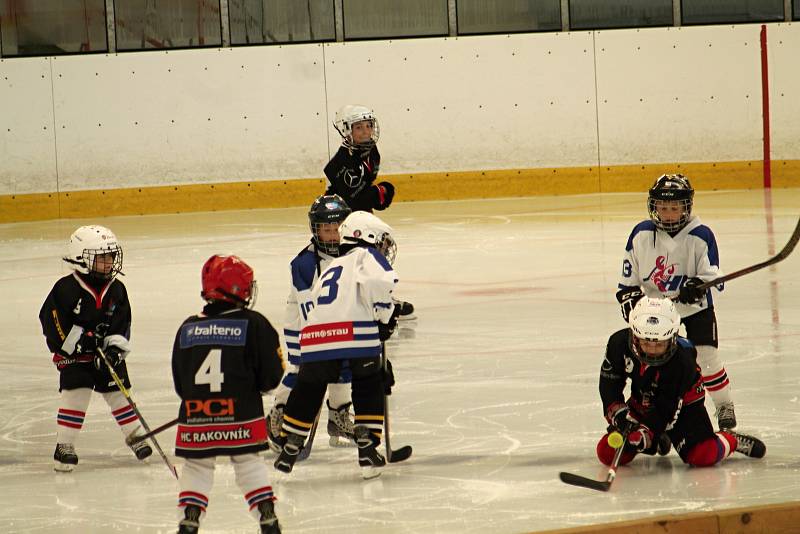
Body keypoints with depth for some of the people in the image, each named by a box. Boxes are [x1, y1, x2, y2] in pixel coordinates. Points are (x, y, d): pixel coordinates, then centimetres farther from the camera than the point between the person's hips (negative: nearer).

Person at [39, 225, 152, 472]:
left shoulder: (116, 289, 0)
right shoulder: (66, 289, -15)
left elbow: (122, 324, 1)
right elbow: (51, 320, -16)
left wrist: (115, 346, -15)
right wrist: (80, 338, -21)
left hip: (107, 355, 4)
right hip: (73, 356, -4)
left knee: (119, 394, 9)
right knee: (75, 396, -10)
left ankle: (135, 436, 24)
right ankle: (64, 445, -3)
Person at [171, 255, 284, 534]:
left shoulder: (187, 328, 4)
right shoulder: (254, 325, -6)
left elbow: (179, 382, 11)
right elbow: (271, 376, -3)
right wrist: (254, 386, 19)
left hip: (195, 416, 2)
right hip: (241, 417, -2)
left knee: (197, 466, 13)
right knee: (248, 462, 11)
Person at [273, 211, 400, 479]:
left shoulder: (330, 269, 37)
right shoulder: (366, 256, 13)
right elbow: (379, 281, -11)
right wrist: (385, 316, 3)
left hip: (315, 335, 5)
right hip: (355, 331, -5)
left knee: (307, 391, 19)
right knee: (369, 387, 13)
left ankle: (289, 448, 23)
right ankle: (368, 448, 9)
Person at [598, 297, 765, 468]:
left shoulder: (682, 362, -34)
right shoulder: (619, 342, -24)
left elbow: (666, 409, -30)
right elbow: (609, 381, -10)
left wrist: (645, 433, -41)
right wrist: (617, 411, -24)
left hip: (683, 404, -4)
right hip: (641, 402, 4)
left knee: (704, 456, -24)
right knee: (608, 453, -7)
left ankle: (733, 441, 11)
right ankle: (658, 441, 22)